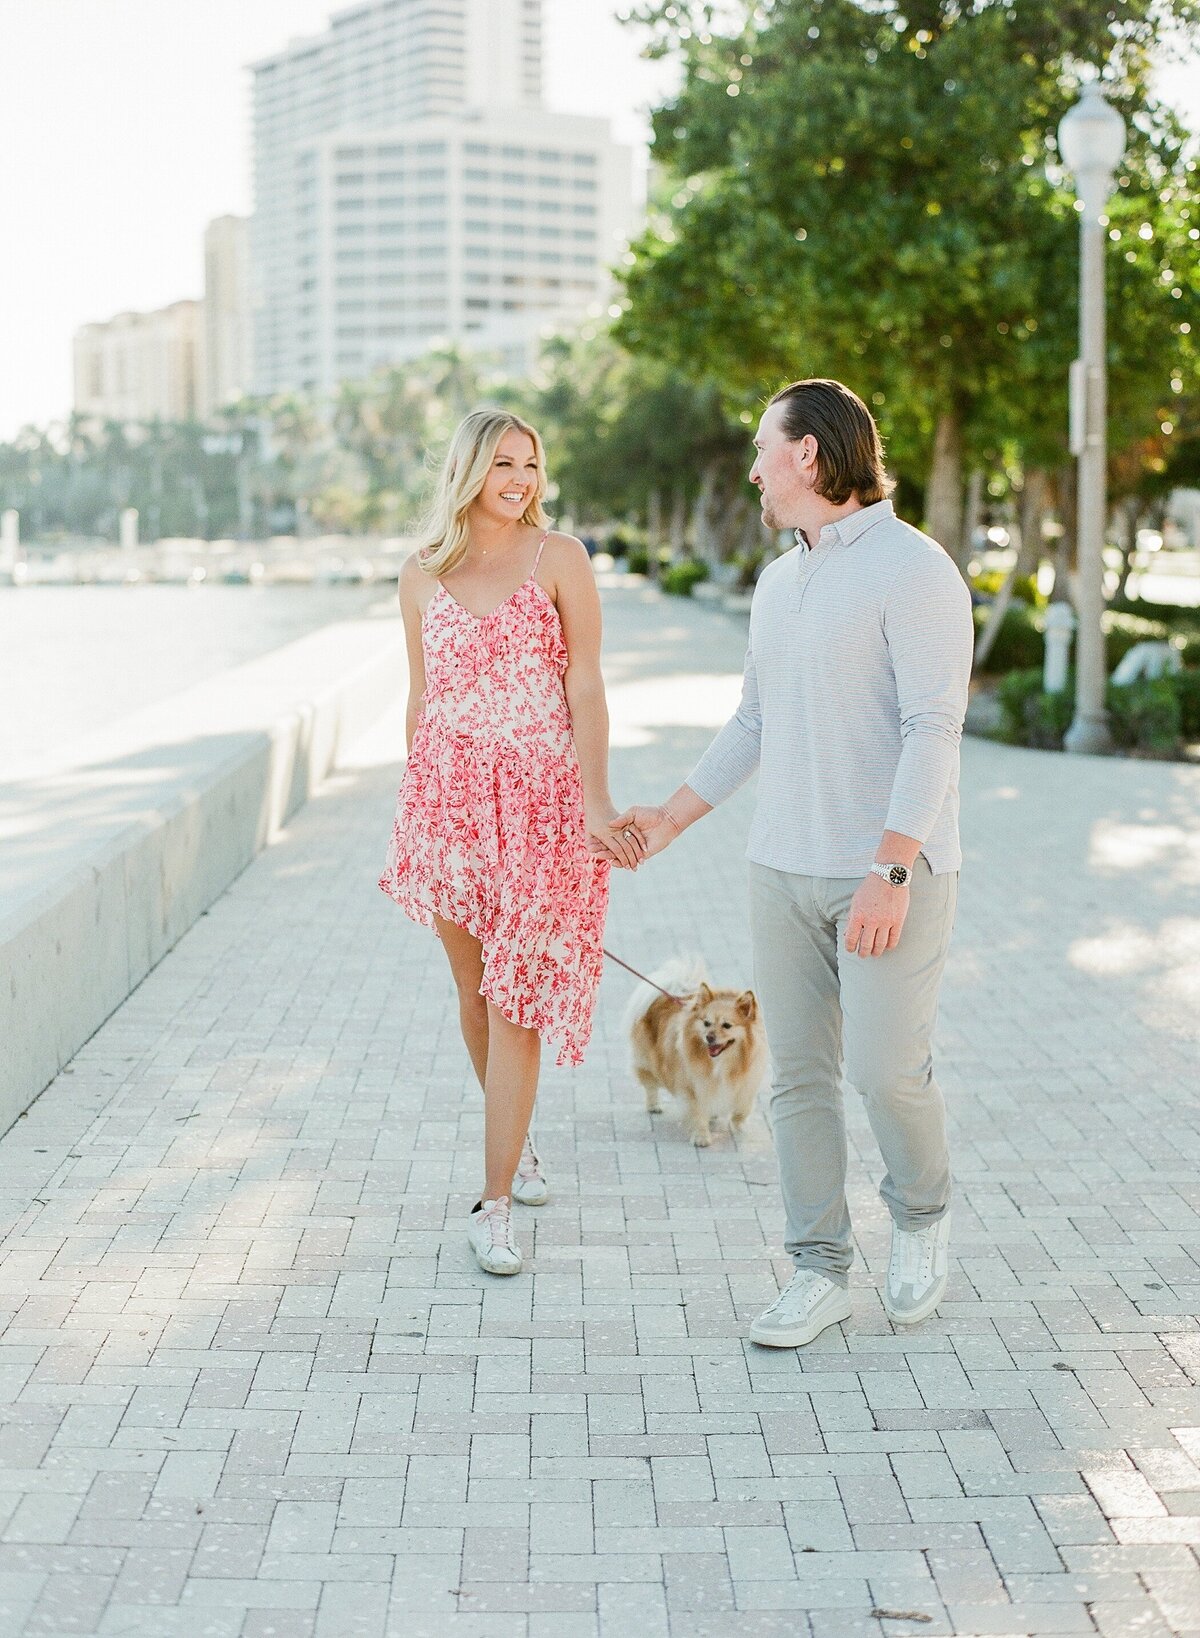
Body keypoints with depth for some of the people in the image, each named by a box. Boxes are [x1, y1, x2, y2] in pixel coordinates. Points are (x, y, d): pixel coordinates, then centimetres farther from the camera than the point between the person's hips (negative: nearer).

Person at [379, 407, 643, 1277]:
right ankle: (515, 1138, 36)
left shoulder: (558, 557, -2)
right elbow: (421, 697, 13)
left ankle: (495, 1204, -2)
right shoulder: (423, 574, 8)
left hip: (536, 797, -3)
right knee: (475, 990, 12)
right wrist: (408, 817, 15)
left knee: (514, 996, -6)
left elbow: (586, 685, -6)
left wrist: (598, 799, -16)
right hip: (448, 795, 3)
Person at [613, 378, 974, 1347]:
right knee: (800, 1074, 5)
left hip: (894, 871, -7)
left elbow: (933, 731, -20)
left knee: (887, 1070, -7)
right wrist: (670, 819, 19)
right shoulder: (780, 584, 12)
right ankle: (821, 1269, 14)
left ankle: (922, 1213, 22)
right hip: (787, 869, 7)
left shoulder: (914, 569, -13)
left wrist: (890, 874, -26)